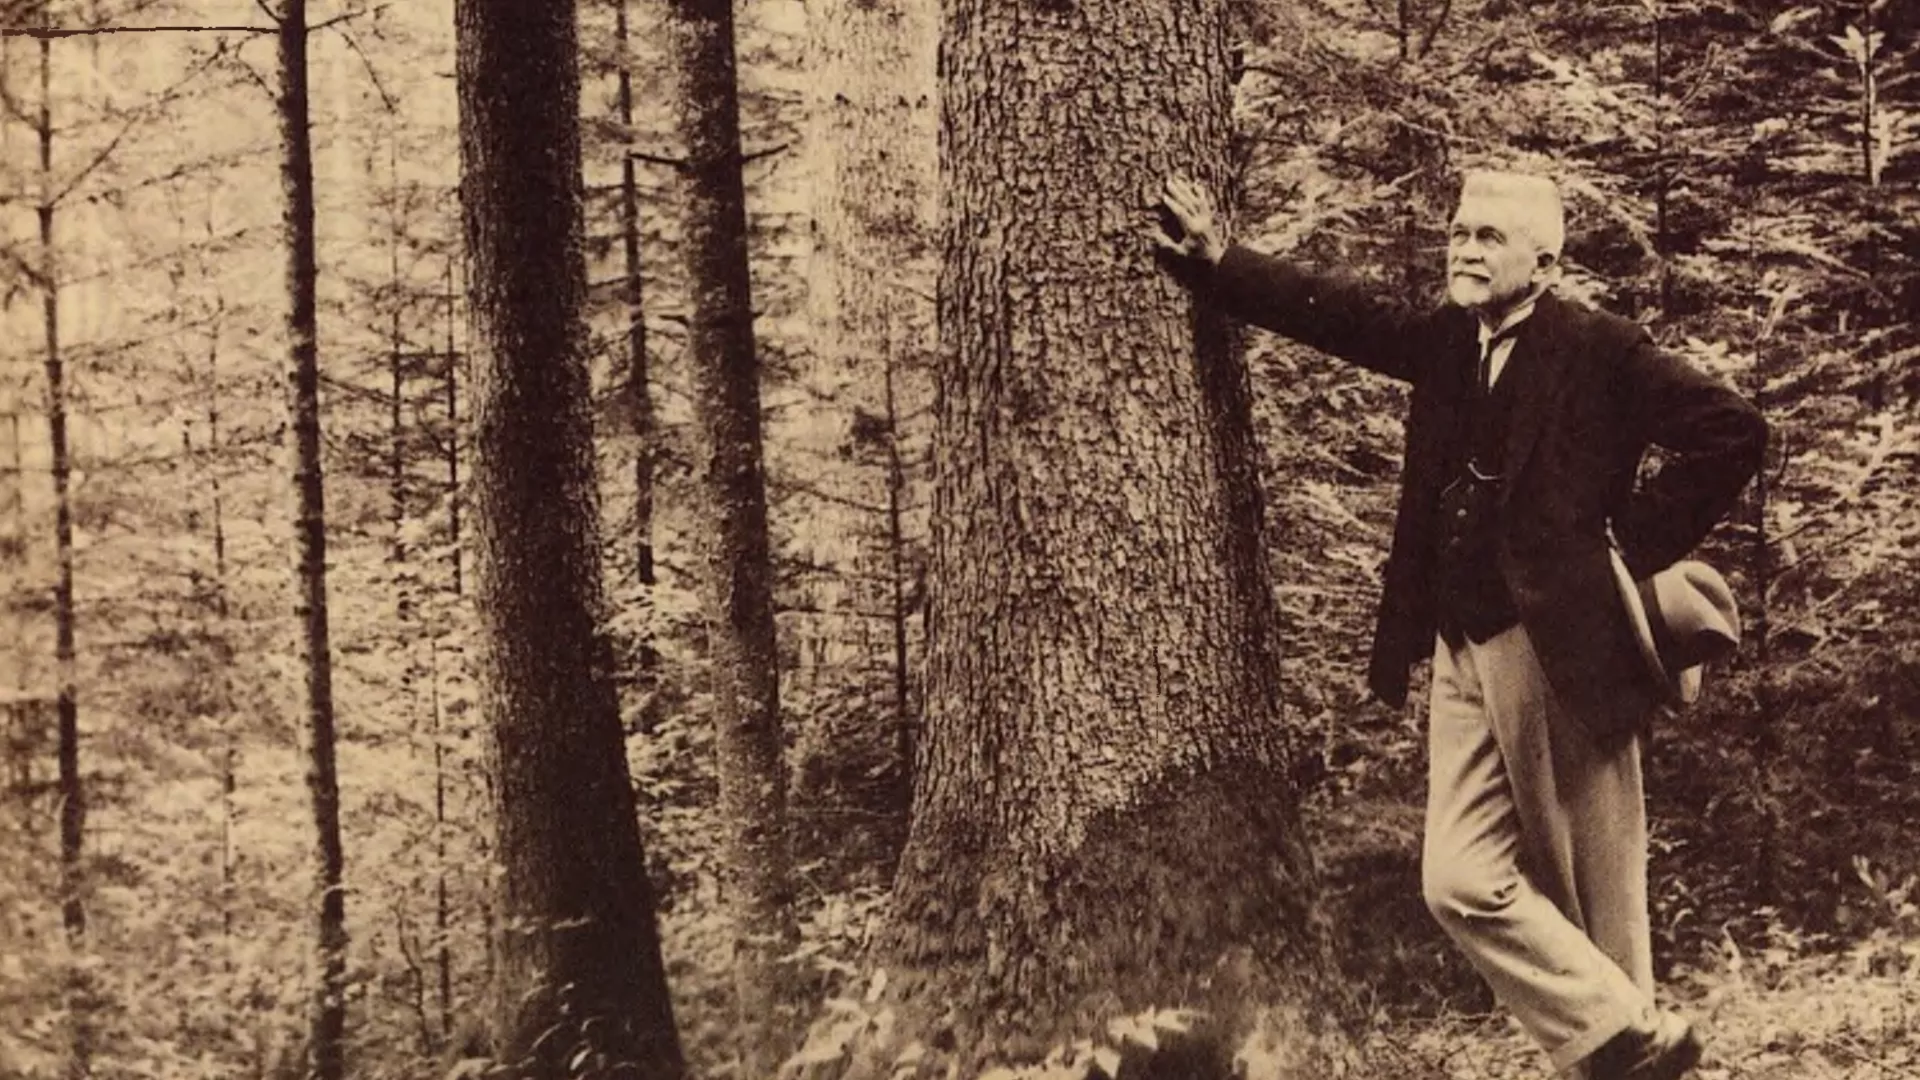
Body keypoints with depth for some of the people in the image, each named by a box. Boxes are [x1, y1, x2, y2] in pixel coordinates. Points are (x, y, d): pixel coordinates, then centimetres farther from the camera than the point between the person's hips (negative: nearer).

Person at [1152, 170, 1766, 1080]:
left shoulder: (1596, 349, -8)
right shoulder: (1445, 340, 10)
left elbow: (1732, 431, -12)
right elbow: (1334, 312, 13)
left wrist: (1637, 540, -8)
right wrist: (1214, 259, 4)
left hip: (1564, 653, -6)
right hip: (1466, 655, 7)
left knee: (1594, 890, 3)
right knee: (1463, 880, 3)